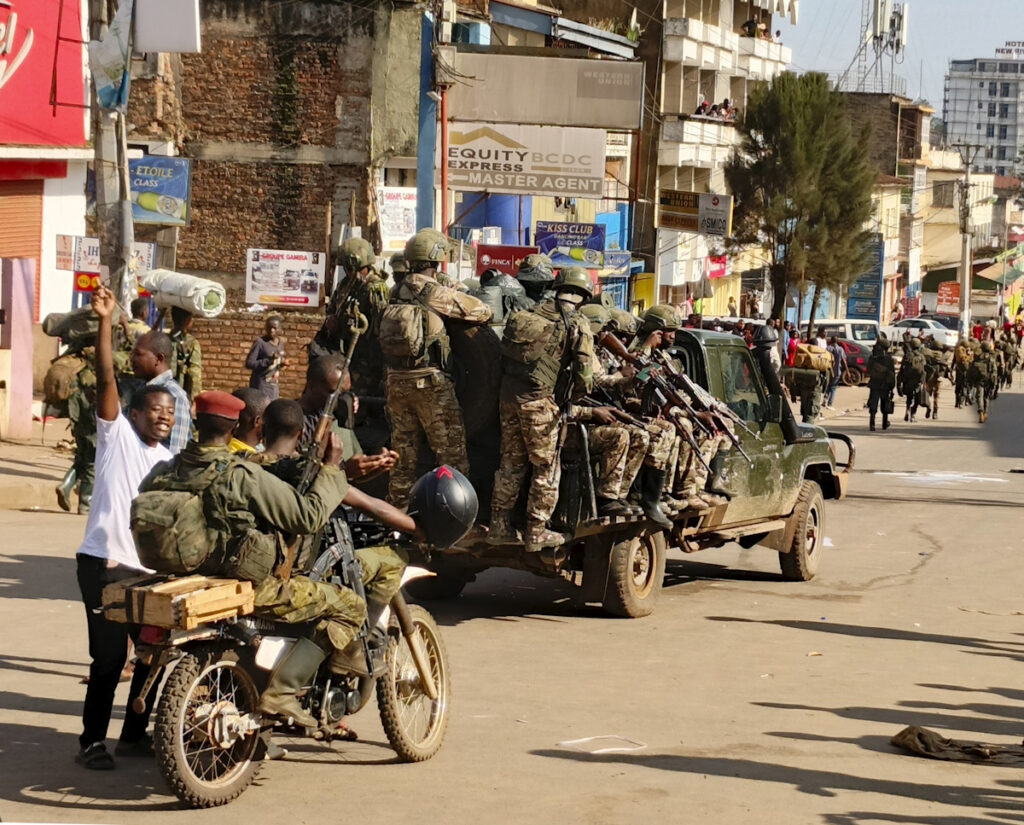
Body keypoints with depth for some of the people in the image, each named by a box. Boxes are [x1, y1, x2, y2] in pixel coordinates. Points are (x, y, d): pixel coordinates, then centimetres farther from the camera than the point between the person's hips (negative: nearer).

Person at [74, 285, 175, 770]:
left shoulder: (169, 463, 17)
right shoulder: (116, 434, 0)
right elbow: (106, 380, -13)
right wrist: (105, 321, -22)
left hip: (149, 568, 6)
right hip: (105, 563, -6)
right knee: (109, 657, -7)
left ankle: (133, 735, 23)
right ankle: (91, 741, 5)